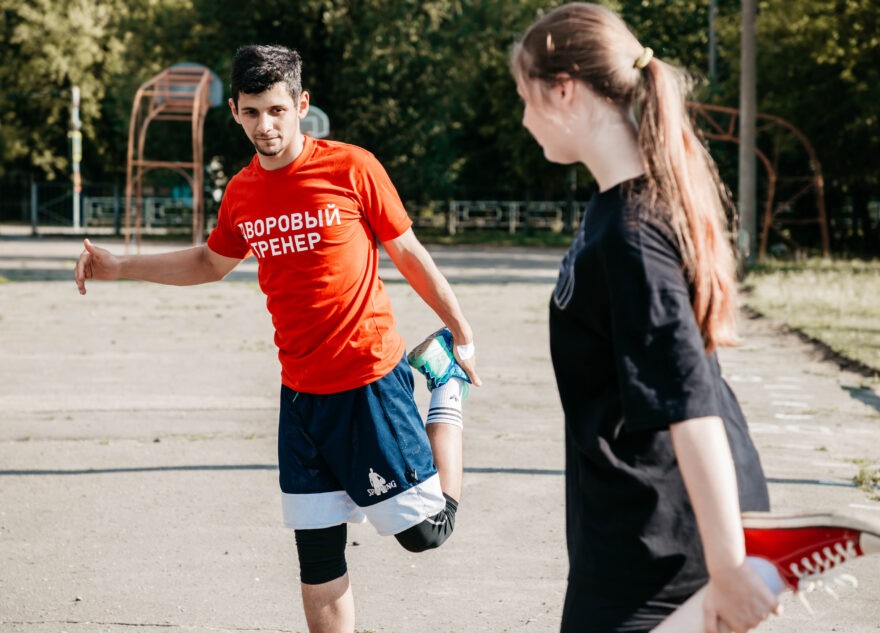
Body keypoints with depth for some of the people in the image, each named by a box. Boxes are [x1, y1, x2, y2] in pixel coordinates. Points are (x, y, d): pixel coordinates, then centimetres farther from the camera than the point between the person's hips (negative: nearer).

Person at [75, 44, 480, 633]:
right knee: (318, 556, 7)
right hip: (302, 393, 4)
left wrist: (463, 333, 4)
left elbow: (409, 254, -1)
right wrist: (118, 266, 19)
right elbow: (211, 263, 24)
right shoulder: (241, 194, 4)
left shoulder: (352, 168, -10)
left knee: (424, 531, 0)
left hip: (372, 382, -4)